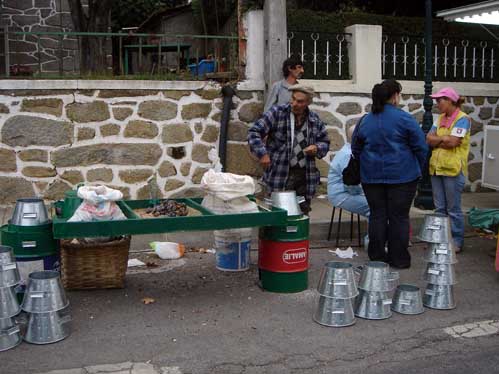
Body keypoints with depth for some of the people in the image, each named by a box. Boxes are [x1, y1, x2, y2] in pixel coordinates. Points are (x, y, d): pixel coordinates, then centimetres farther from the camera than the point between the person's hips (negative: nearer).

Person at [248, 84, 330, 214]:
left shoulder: (315, 120, 8)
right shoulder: (277, 113, -5)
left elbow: (325, 142, 19)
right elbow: (254, 132, -7)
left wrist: (317, 148, -4)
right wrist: (262, 153, -19)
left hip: (305, 176, 4)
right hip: (280, 175, -4)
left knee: (303, 214, 10)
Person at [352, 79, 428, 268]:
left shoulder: (365, 120, 4)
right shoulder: (404, 119, -9)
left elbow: (356, 149, 13)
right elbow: (421, 147, -5)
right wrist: (417, 169, 10)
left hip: (372, 177, 4)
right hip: (401, 175, -4)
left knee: (377, 215, 10)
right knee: (399, 217, 4)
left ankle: (377, 256, 17)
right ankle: (398, 258, 11)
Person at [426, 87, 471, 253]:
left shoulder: (462, 119, -9)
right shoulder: (441, 118, 13)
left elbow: (453, 142, -19)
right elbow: (429, 139, 4)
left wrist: (437, 140, -5)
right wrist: (445, 139, -10)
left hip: (453, 169, -7)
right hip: (436, 168, 7)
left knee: (453, 209, 1)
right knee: (439, 208, 12)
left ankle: (457, 241, 11)